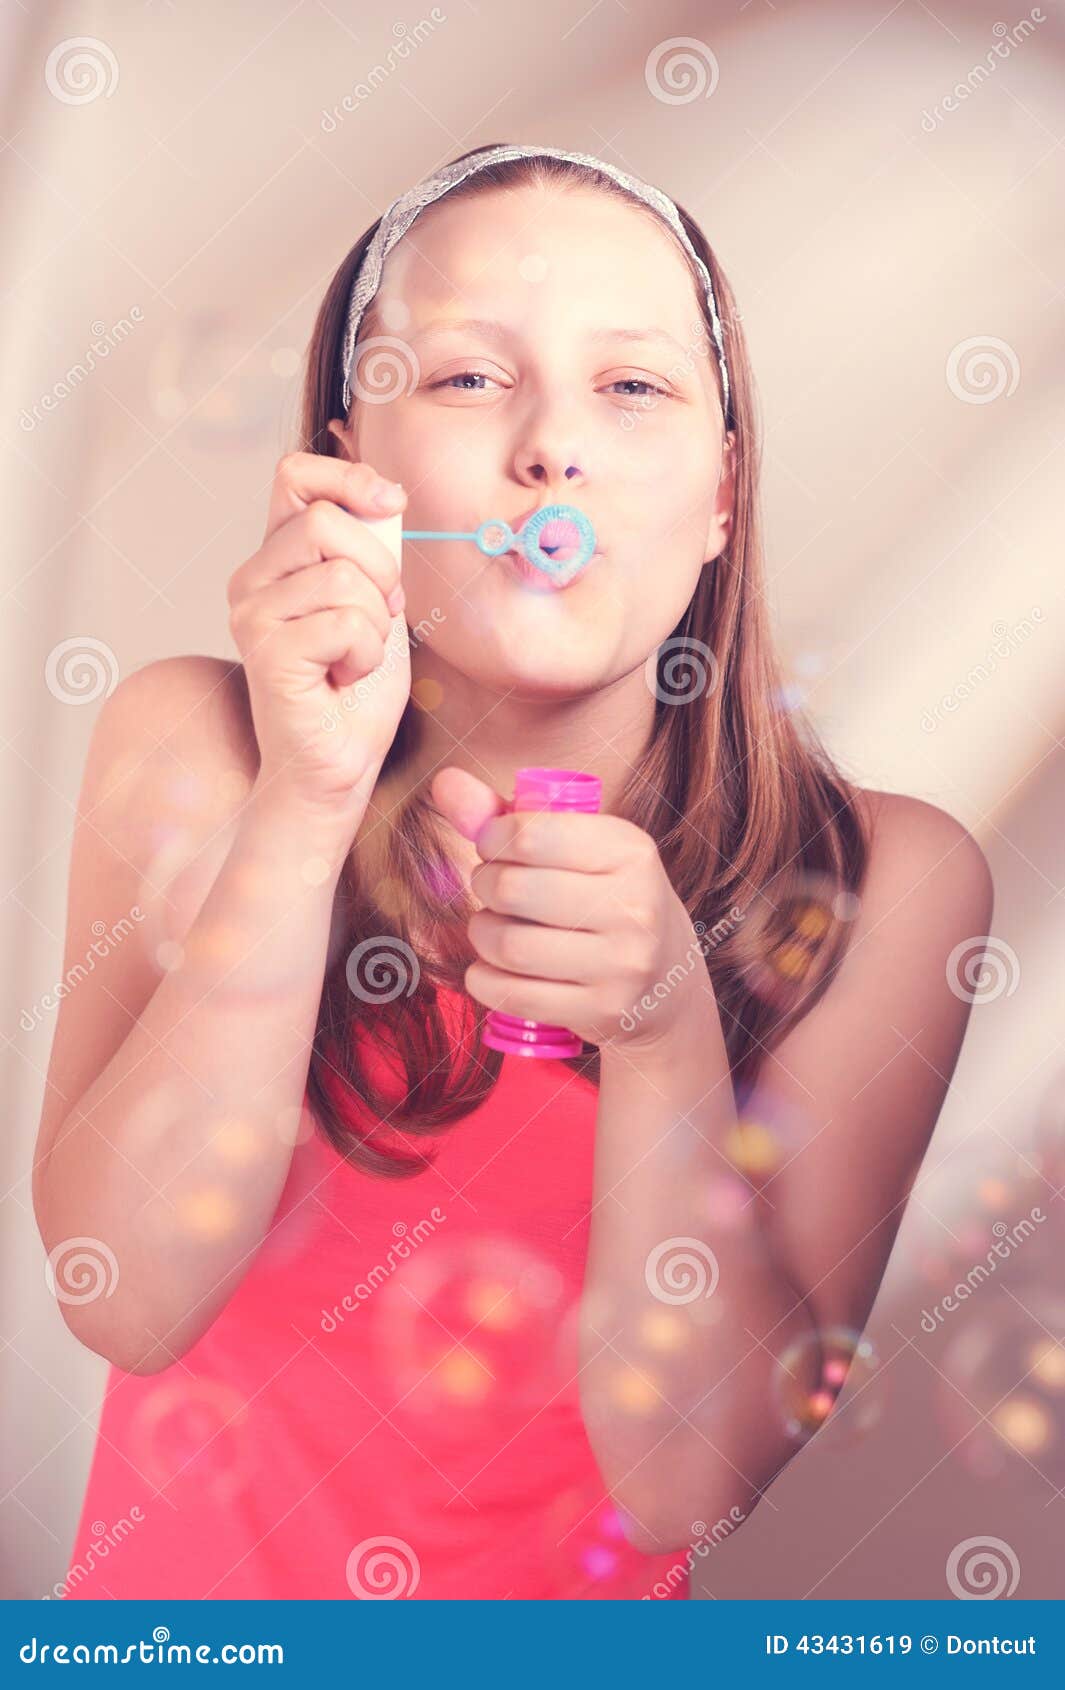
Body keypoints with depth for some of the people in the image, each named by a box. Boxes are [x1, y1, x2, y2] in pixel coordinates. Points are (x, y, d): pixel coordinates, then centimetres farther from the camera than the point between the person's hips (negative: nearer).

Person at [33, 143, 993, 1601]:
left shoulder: (888, 881, -11)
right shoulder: (189, 749, -8)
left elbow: (690, 1481, -14)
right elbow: (124, 1299, -16)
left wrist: (666, 1033, -28)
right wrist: (308, 802, -23)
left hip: (581, 1597, 0)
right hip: (182, 1575, 1)